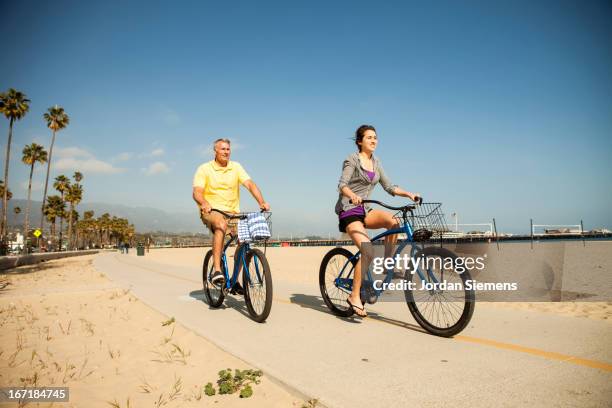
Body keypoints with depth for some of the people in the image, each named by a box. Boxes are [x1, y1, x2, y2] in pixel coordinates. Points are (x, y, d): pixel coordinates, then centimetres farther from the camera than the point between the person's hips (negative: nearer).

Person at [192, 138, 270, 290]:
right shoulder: (204, 169, 0)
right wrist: (204, 203, -35)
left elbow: (250, 184, -6)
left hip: (233, 212, 3)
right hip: (211, 211, -3)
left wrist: (262, 202, -23)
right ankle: (217, 271, -37)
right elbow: (197, 192, -11)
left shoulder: (236, 167, 7)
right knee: (221, 225, -37)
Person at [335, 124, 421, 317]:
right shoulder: (352, 160, -5)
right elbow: (342, 185, -19)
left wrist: (409, 194, -6)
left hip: (363, 211, 6)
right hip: (348, 210, -6)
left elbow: (389, 187, 10)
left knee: (393, 221, -24)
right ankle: (354, 297, -15)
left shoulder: (376, 162, 15)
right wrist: (352, 195, -40)